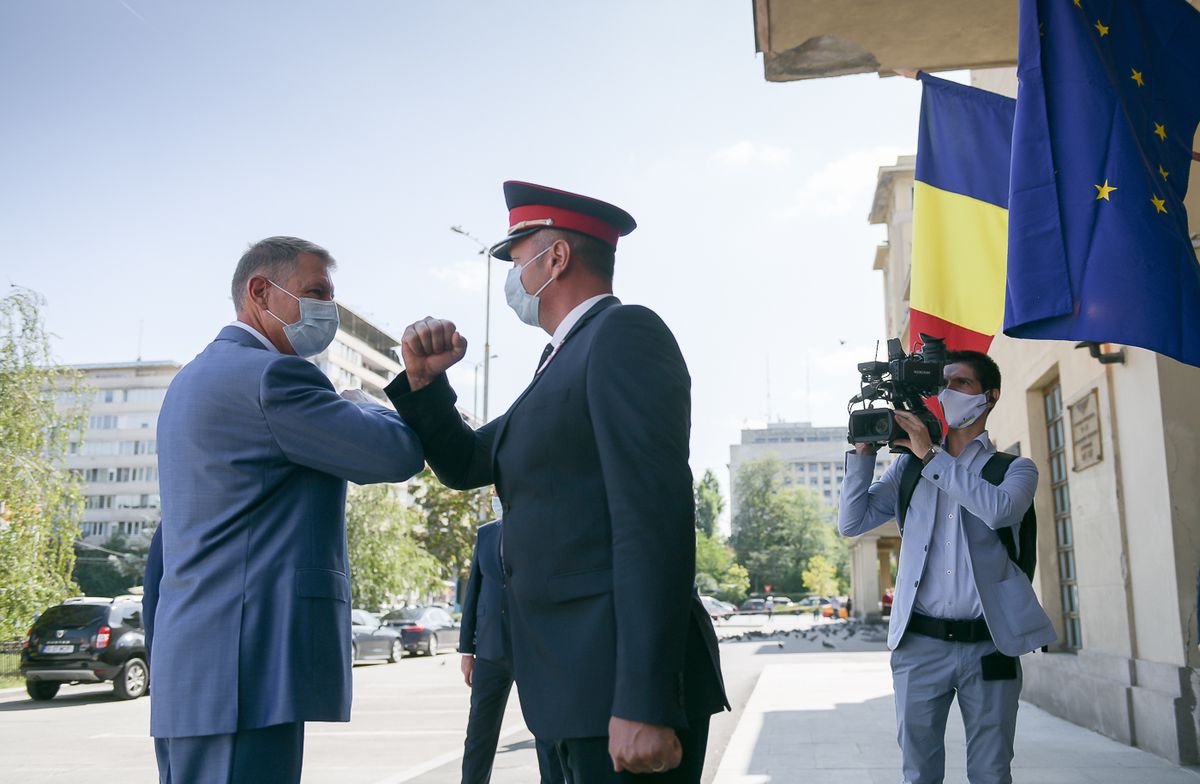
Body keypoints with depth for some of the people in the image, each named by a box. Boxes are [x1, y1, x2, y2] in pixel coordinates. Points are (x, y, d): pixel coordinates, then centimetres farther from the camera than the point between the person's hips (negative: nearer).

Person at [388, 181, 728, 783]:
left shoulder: (625, 333, -10)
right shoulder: (564, 362, 19)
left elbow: (654, 517, -21)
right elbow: (465, 465, 25)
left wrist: (644, 704, -25)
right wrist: (424, 379, 7)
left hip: (624, 687, -9)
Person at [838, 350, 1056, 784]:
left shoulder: (1014, 468, 8)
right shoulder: (909, 466, 13)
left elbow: (999, 509, -16)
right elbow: (851, 523, 5)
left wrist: (931, 455, -13)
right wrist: (864, 449, -1)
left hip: (988, 645, -1)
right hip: (920, 644, 1)